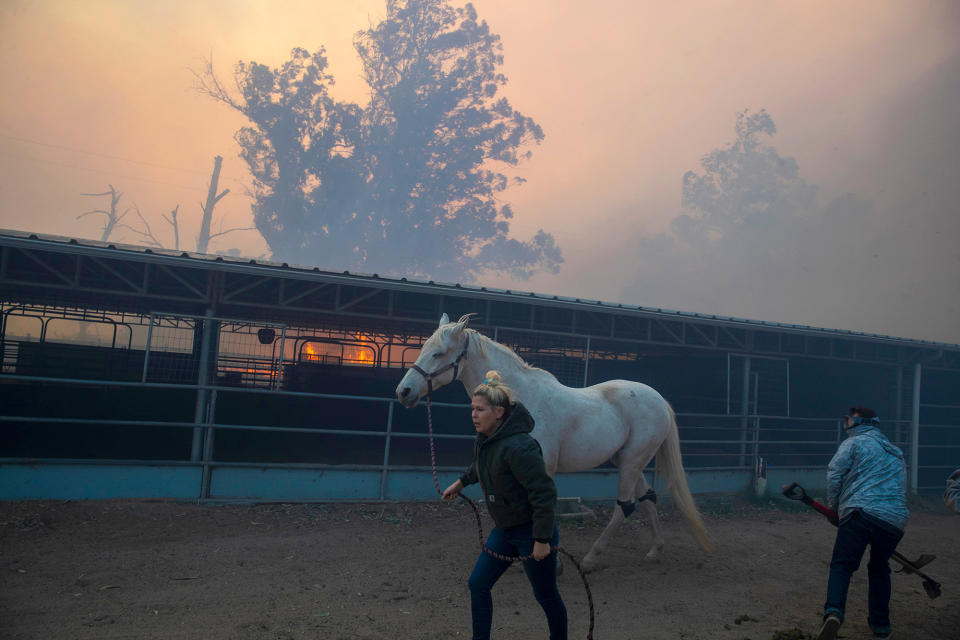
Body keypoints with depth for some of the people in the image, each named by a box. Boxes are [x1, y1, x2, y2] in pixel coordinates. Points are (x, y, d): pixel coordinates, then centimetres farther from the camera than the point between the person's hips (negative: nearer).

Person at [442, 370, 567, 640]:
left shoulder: (519, 447, -29)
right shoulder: (484, 440, 0)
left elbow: (544, 494, -28)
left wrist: (542, 540, -26)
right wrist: (461, 482, 29)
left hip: (532, 532, -9)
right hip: (504, 529, 9)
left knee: (546, 596, 10)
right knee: (478, 585, 9)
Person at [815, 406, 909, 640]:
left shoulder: (854, 443, 7)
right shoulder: (896, 453, 28)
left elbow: (834, 474, -5)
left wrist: (833, 505, 9)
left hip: (862, 513, -6)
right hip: (896, 520, 6)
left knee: (842, 565, -7)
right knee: (879, 569, 22)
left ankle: (834, 612, -29)